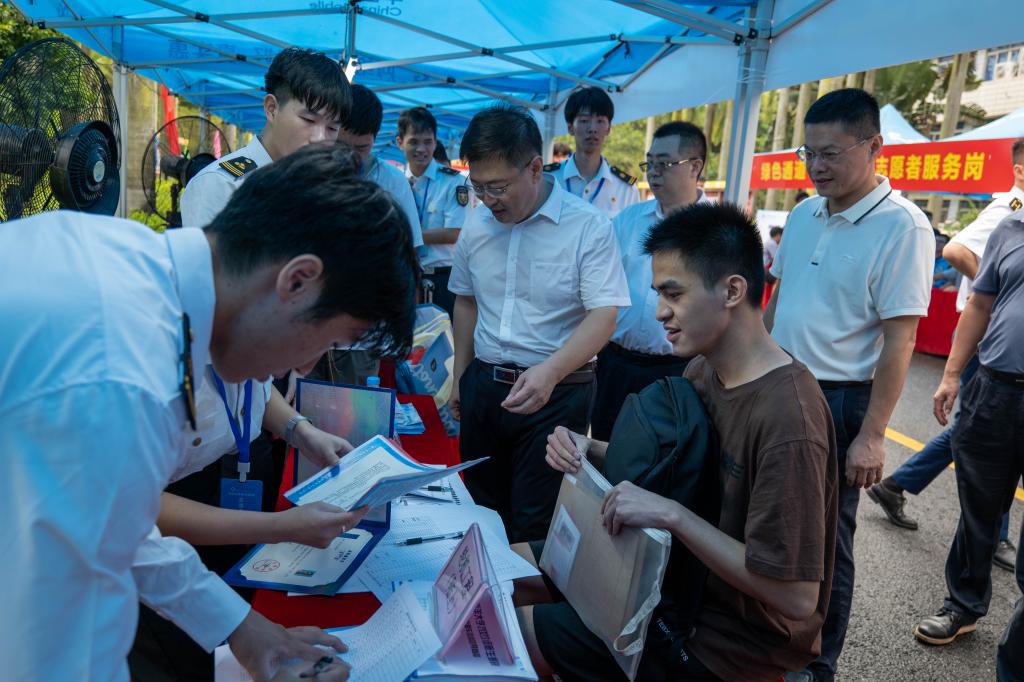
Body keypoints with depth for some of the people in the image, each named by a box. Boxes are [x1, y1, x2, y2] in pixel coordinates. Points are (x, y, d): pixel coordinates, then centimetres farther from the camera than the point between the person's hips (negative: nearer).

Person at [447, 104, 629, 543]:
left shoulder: (588, 228, -13)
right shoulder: (476, 224, 3)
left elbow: (603, 316, -19)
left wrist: (549, 371, -34)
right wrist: (461, 377, 15)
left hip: (556, 392, -5)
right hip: (483, 385, 6)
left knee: (535, 522, 5)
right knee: (481, 508, 19)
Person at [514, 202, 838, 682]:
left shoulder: (786, 419, -30)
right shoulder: (702, 370, -3)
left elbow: (796, 597, -28)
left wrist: (671, 514, -30)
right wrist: (589, 450, -10)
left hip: (731, 639, -8)